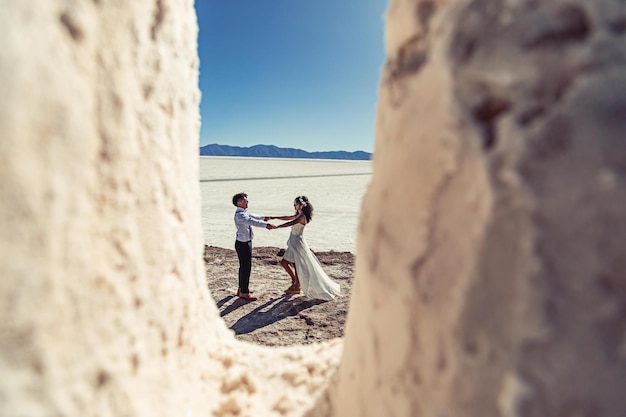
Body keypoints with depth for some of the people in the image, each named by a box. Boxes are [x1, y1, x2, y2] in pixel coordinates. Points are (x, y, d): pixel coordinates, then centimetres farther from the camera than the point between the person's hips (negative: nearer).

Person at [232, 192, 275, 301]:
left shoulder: (244, 212, 10)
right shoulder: (239, 215, -22)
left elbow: (251, 216, 30)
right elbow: (252, 221, -37)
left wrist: (263, 217, 43)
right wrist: (266, 225, -46)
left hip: (245, 242, 11)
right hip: (243, 244, -11)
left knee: (243, 266, 20)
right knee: (246, 267, -4)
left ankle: (242, 288, 34)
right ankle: (244, 292, 7)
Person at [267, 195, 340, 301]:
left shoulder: (302, 216, -20)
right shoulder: (298, 215, 11)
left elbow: (290, 223, -30)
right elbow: (287, 217, 18)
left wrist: (276, 227, -33)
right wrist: (273, 217, 11)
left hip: (298, 243, -10)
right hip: (293, 242, 10)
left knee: (297, 266, 2)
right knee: (284, 262, 15)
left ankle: (297, 287, 16)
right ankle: (295, 282, 27)